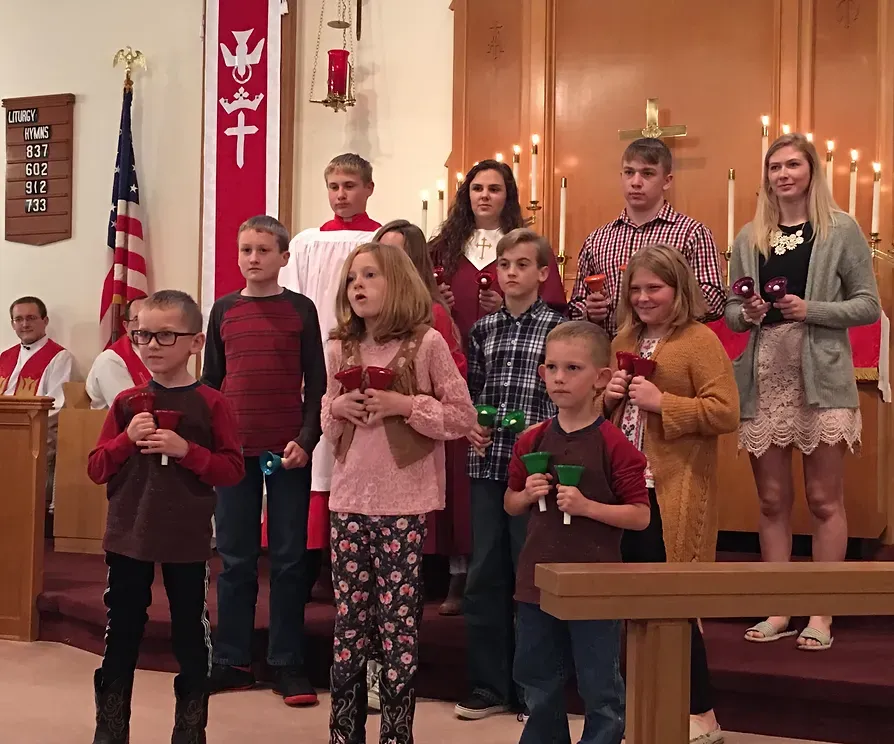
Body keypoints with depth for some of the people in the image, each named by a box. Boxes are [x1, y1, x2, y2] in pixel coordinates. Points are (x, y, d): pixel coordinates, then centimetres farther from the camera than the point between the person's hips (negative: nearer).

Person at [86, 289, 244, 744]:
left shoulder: (210, 404, -5)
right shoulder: (127, 403, 3)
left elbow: (232, 469, -8)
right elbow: (96, 469, 2)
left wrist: (186, 450, -20)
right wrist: (128, 439, -14)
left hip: (187, 541, -2)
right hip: (128, 537, 2)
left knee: (191, 635, 9)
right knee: (120, 633, 11)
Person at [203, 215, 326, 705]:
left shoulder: (300, 309, 1)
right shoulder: (224, 310, 8)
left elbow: (316, 385, 0)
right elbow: (211, 381, 12)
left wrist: (306, 440, -10)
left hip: (289, 451, -2)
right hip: (234, 449, 2)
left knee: (288, 558, 4)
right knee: (235, 558, 8)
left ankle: (287, 663, 13)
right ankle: (231, 660, 18)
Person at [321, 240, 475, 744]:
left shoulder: (427, 342, -6)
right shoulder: (340, 349, 7)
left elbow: (463, 417, -5)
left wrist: (406, 405, -16)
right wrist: (338, 409, -4)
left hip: (406, 504, -4)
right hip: (350, 500, 4)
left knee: (399, 623, 1)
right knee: (348, 621, 10)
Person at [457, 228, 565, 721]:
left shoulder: (557, 327, 0)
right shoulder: (483, 329, 11)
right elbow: (471, 391, 15)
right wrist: (470, 426, -2)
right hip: (486, 465, 4)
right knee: (484, 577, 8)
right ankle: (490, 687, 19)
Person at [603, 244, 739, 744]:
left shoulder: (700, 341, -7)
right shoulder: (626, 341, 15)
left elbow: (726, 413, -17)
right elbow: (604, 413, 25)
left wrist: (661, 401, -19)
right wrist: (608, 396, 3)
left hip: (674, 492, -7)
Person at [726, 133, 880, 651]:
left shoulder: (841, 230, 1)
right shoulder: (750, 237, 11)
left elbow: (869, 305, -2)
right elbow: (732, 310, 16)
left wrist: (810, 310, -15)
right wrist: (747, 313, -6)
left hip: (821, 380, -3)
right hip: (764, 380, 4)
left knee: (824, 500, 1)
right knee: (773, 500, 9)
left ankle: (822, 614, 10)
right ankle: (779, 610, 18)